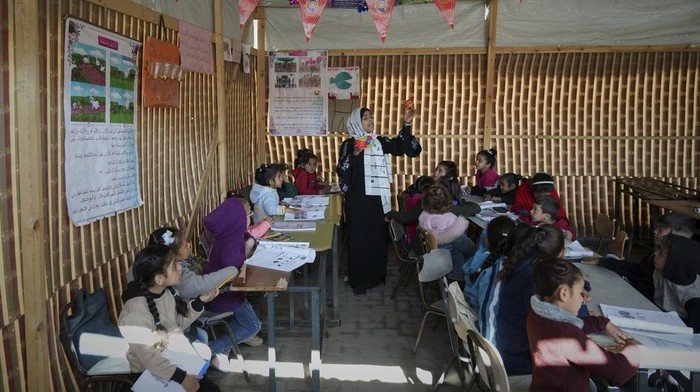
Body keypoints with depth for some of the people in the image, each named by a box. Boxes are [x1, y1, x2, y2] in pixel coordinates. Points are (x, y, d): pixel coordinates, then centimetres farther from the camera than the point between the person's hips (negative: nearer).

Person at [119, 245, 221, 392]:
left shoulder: (167, 291, -7)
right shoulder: (136, 311, -29)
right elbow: (148, 357, -31)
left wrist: (200, 302, -8)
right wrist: (182, 378, -34)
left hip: (176, 357, 7)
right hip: (152, 373, -6)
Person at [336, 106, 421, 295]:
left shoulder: (381, 141, 7)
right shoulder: (349, 144, -4)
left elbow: (403, 147, -6)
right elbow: (341, 172, -12)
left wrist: (406, 125, -18)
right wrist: (355, 154, -26)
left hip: (377, 198, 4)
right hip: (357, 199, -4)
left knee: (378, 236, 12)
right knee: (359, 238, 1)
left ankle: (376, 275, 28)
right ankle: (359, 280, 13)